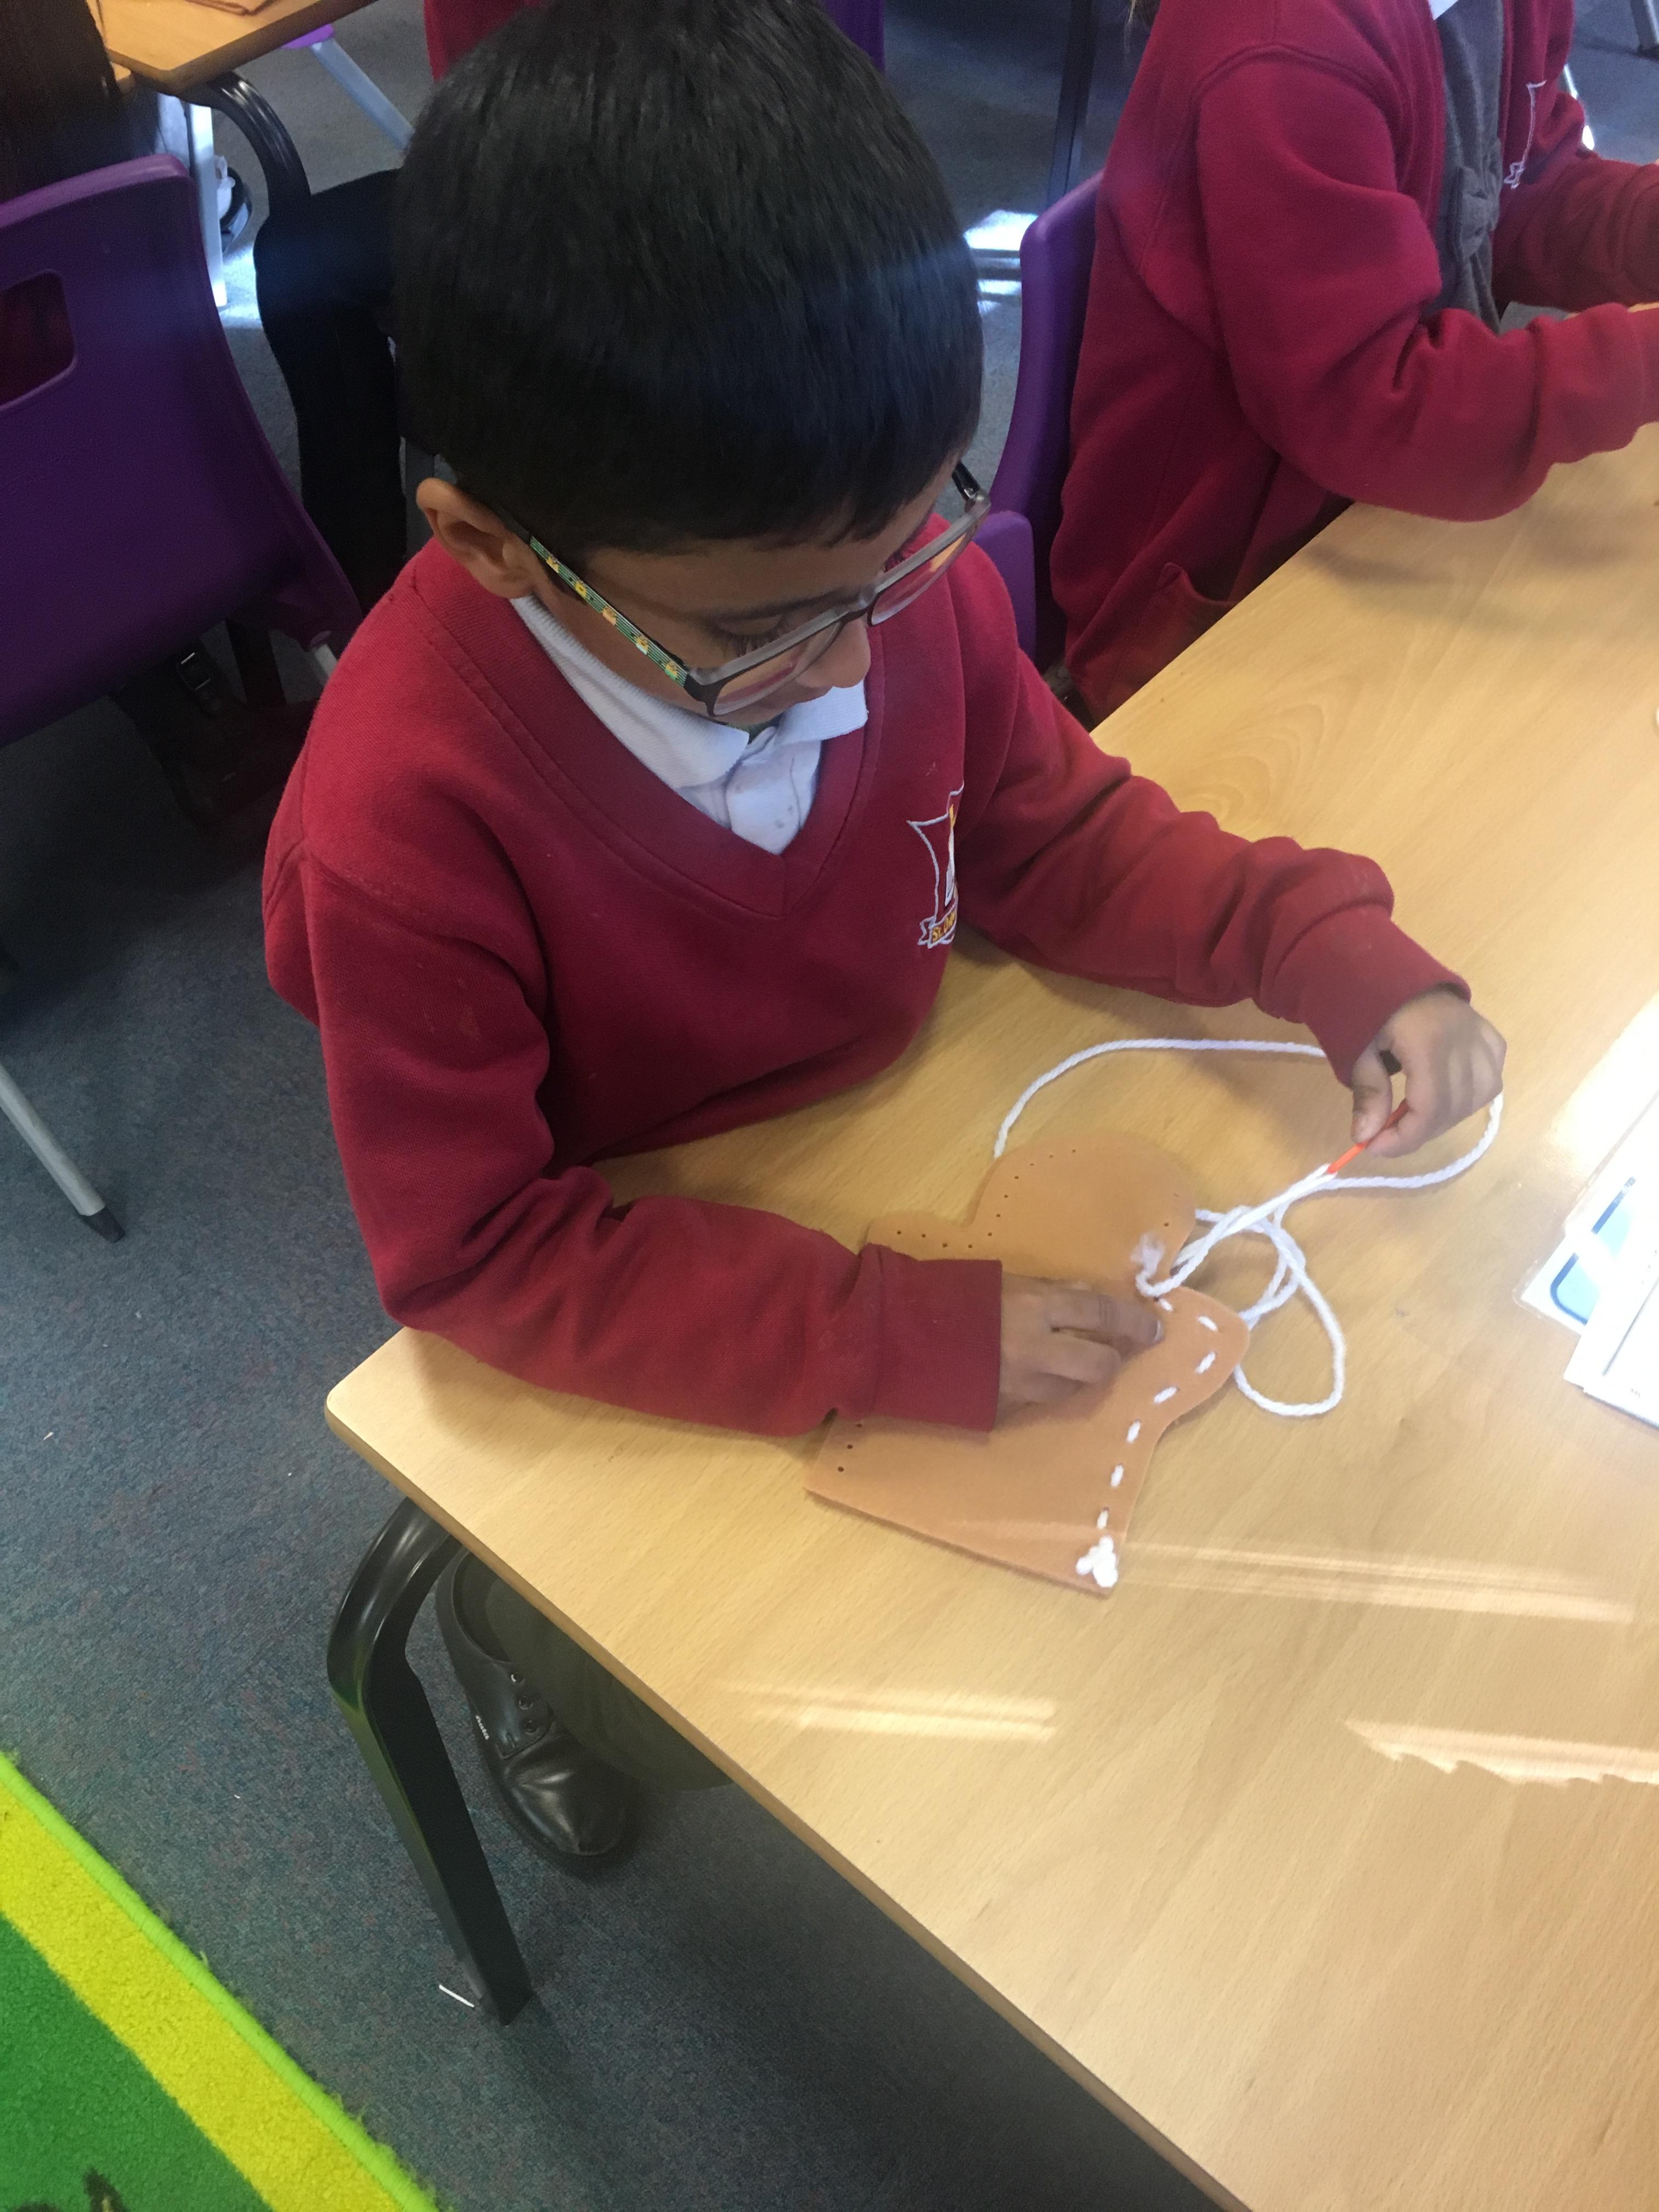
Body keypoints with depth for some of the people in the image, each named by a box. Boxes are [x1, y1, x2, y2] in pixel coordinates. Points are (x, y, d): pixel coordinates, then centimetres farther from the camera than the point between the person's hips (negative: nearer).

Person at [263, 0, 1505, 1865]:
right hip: (623, 1336, -4)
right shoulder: (404, 827, -36)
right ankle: (516, 1632, 33)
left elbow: (1053, 830, -3)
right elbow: (478, 1255, -27)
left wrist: (1326, 943, -18)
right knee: (702, 1717, -2)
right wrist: (904, 1340, -33)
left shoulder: (889, 558, -21)